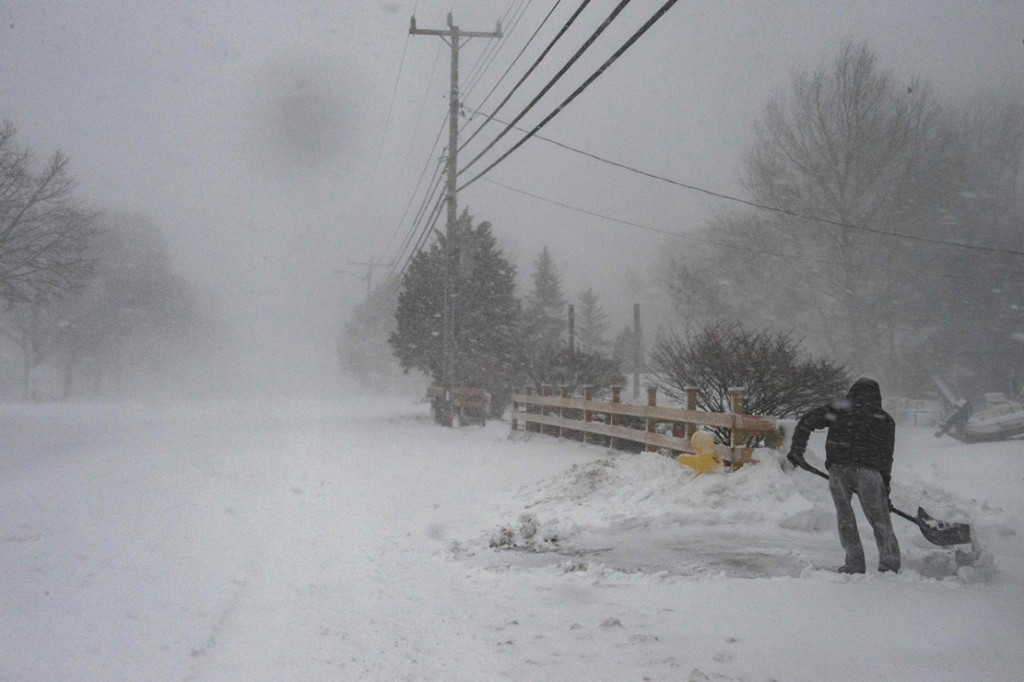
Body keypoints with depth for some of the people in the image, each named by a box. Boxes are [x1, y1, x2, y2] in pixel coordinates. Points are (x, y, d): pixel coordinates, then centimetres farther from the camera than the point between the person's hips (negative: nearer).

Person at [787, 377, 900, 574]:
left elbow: (806, 422, 7)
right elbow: (886, 455, 14)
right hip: (868, 471, 0)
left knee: (845, 517, 12)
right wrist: (885, 484, 17)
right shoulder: (885, 419, 17)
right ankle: (889, 563, 8)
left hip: (838, 469, 0)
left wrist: (796, 450, 8)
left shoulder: (838, 408, 16)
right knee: (880, 520, 9)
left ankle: (855, 563, 10)